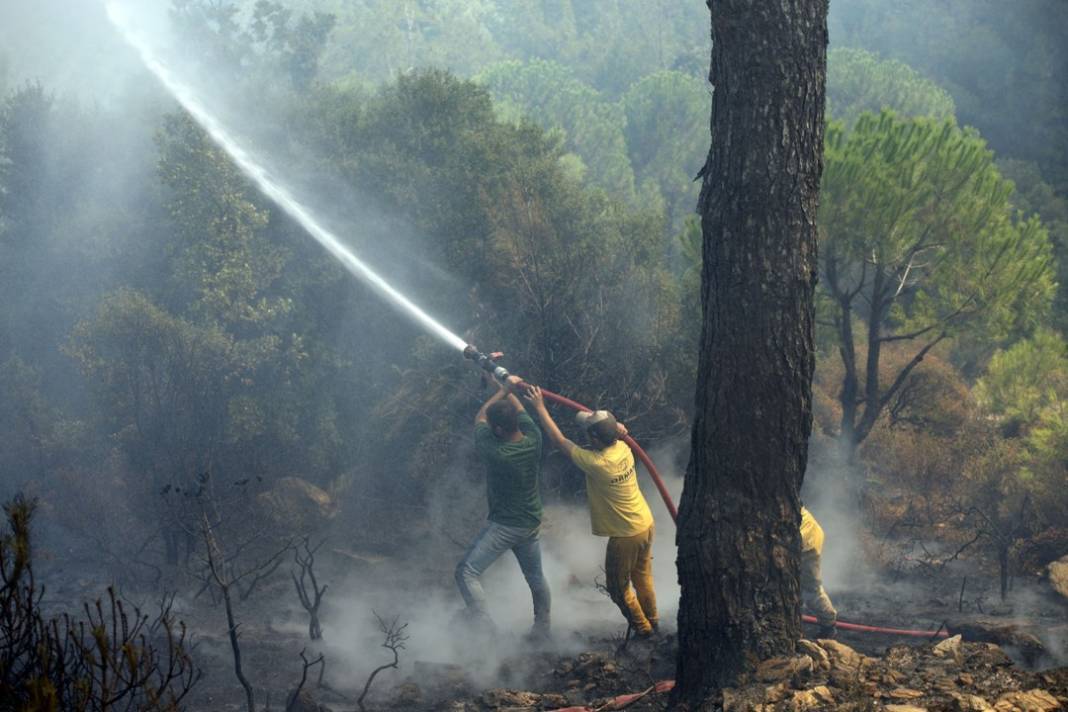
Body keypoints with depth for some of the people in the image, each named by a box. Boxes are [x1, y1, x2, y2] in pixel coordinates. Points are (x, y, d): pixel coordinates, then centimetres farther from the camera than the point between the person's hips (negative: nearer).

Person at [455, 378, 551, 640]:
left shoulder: (494, 451, -26)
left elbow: (479, 418, -6)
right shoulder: (533, 439, -14)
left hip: (504, 526, -7)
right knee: (535, 577, 20)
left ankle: (485, 629, -17)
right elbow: (519, 408, 7)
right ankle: (542, 630, 32)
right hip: (532, 523, 7)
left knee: (467, 572, -7)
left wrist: (502, 390, 3)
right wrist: (506, 386, 17)